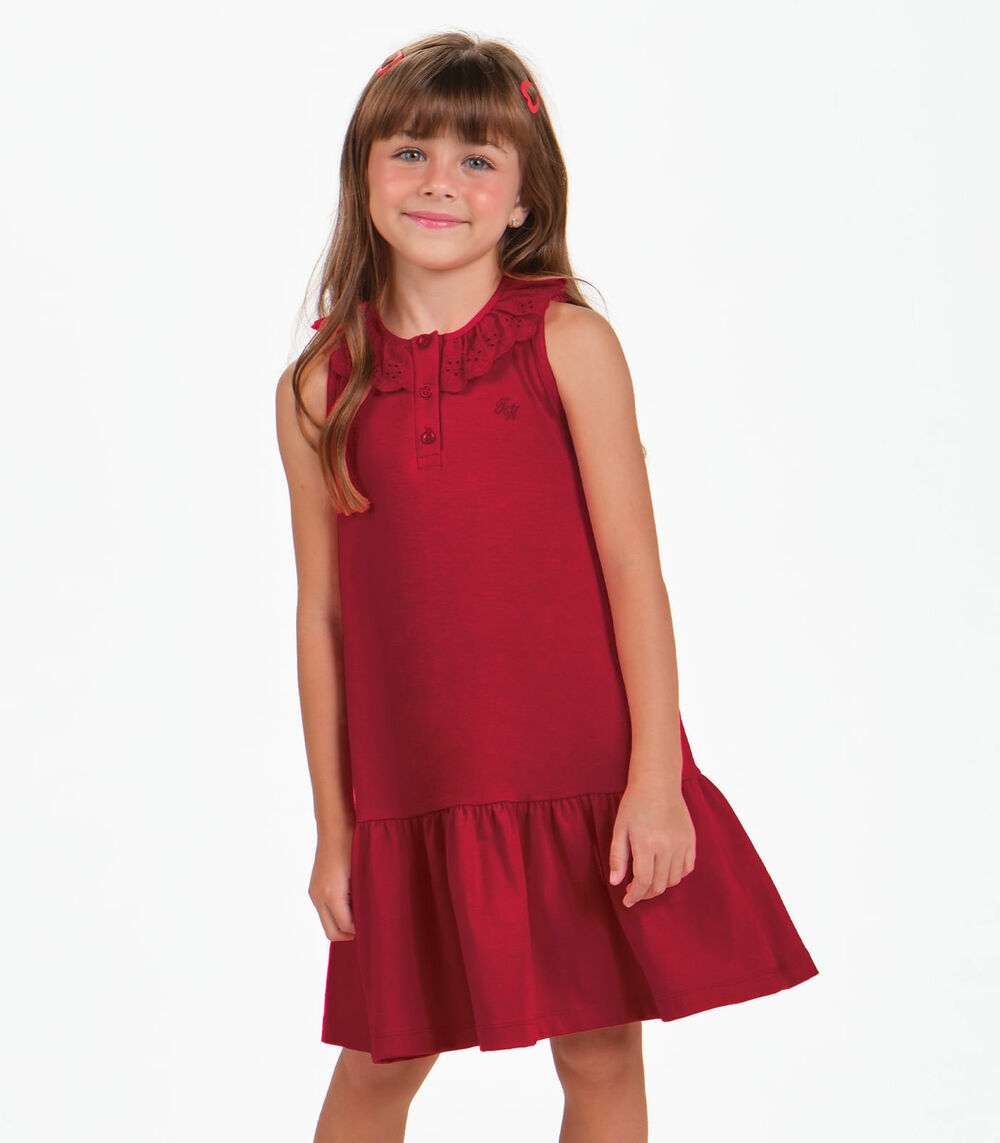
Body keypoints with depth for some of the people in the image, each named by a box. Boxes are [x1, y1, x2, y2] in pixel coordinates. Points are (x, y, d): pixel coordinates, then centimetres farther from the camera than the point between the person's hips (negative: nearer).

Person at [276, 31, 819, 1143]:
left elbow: (633, 569, -5)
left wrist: (656, 777, -9)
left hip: (586, 783, -1)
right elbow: (322, 613, 4)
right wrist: (333, 824, 6)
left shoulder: (569, 343, -4)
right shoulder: (318, 388, 2)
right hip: (413, 793, 2)